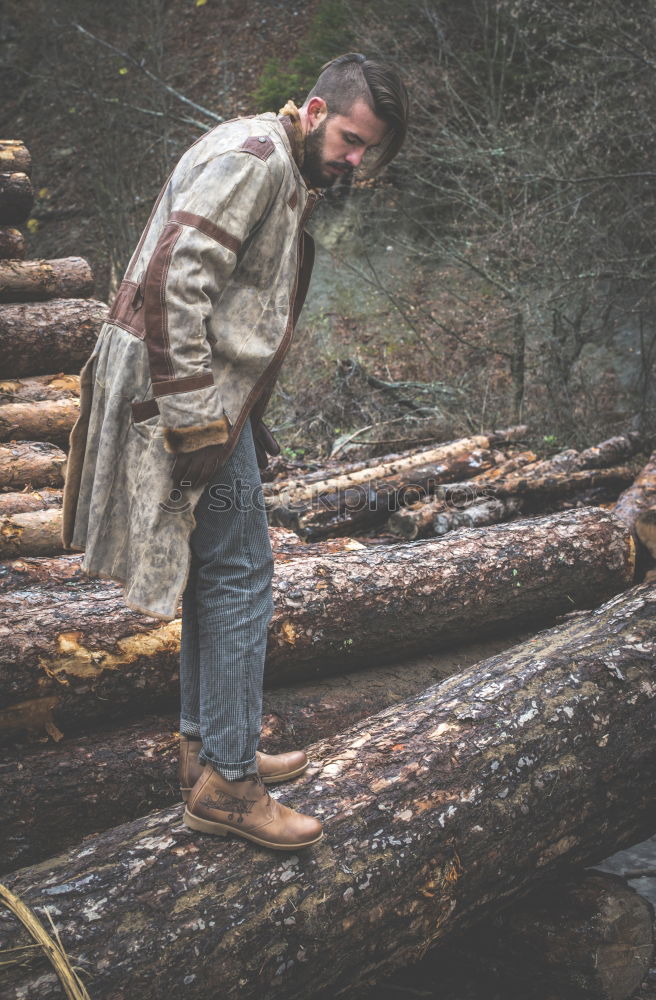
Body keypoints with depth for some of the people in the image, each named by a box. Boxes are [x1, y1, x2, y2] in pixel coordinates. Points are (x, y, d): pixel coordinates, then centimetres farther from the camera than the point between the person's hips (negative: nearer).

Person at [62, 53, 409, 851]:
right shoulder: (254, 156, -14)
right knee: (240, 574, -6)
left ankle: (207, 749, 26)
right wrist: (193, 418, -25)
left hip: (210, 396, 11)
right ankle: (226, 782, 2)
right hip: (191, 395, -11)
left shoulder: (286, 176, 20)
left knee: (218, 573, 15)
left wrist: (241, 418, 20)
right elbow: (176, 279, -24)